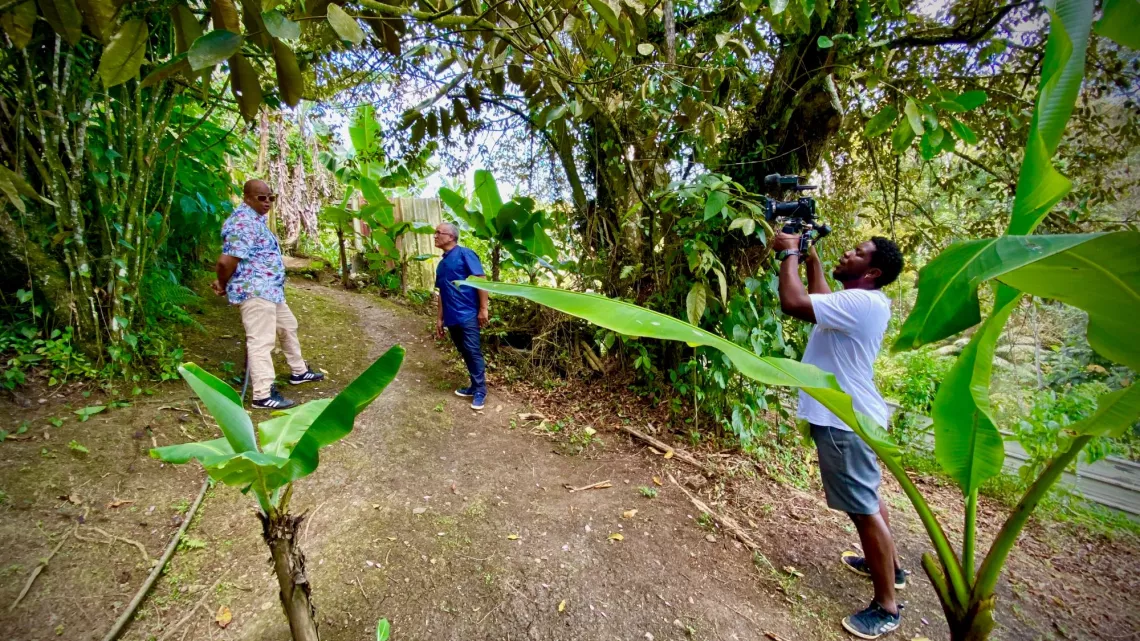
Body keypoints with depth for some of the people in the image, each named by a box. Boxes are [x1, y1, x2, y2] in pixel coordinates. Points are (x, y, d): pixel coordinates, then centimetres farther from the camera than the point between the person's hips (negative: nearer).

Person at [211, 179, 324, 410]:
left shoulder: (255, 219, 17)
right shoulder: (243, 222, -18)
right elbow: (226, 261, -26)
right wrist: (223, 285, -8)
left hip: (270, 288, 11)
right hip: (254, 290, -11)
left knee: (288, 327, 22)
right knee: (261, 340, -11)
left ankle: (299, 372, 37)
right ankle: (263, 395, -7)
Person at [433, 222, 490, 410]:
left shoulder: (464, 254, -7)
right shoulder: (441, 264, 17)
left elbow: (481, 279, -12)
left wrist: (484, 308, -16)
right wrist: (440, 318, 19)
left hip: (468, 314, -8)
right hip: (452, 317, 8)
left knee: (473, 352, -4)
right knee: (464, 353, 13)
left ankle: (480, 391, 5)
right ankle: (475, 386, 24)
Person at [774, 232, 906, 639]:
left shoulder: (862, 302, -25)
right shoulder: (861, 300, 8)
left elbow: (793, 302, -34)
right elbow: (820, 300, 24)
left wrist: (789, 253, -19)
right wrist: (810, 256, 15)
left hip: (846, 422, -11)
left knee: (864, 508, 2)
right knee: (867, 497, 26)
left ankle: (887, 606, 19)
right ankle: (889, 566, 46)